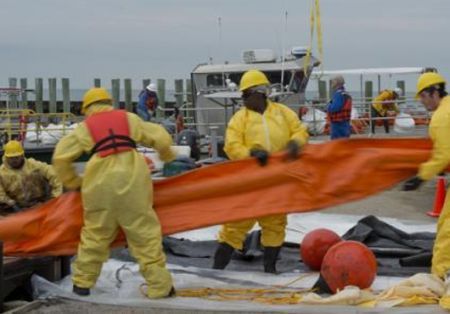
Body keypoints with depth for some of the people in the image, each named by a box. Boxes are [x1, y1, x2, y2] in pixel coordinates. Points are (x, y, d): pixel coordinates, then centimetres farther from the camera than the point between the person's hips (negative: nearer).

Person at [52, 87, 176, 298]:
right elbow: (161, 138, 17)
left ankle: (82, 282, 23)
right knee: (145, 234, 5)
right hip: (132, 180, 0)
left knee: (95, 233, 16)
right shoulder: (129, 118, 17)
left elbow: (60, 157, 12)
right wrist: (166, 155, 38)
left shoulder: (84, 127, 15)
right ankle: (159, 286, 5)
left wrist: (73, 182, 26)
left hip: (100, 184, 1)